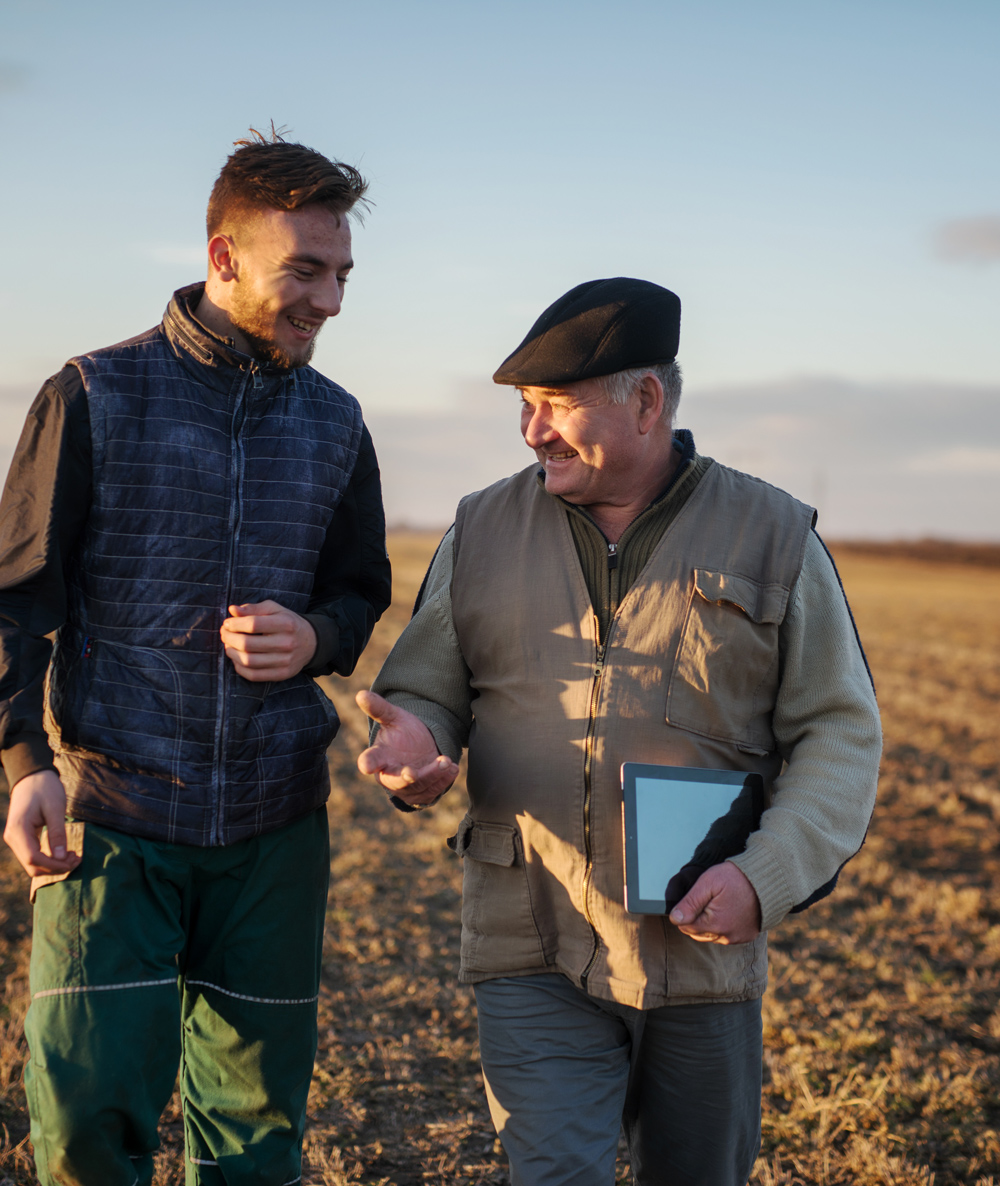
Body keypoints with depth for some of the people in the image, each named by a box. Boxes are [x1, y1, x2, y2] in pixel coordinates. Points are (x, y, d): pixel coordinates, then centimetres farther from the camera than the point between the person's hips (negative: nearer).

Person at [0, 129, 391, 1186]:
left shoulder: (333, 423, 8)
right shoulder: (95, 397, -3)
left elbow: (362, 592, 17)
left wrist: (314, 638, -7)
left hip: (276, 824, 3)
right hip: (113, 816, -3)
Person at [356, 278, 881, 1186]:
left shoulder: (771, 539, -1)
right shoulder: (484, 531, 5)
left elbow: (839, 732, -1)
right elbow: (424, 692, 9)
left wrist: (768, 874, -16)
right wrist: (414, 743, -16)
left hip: (703, 950, 0)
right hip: (533, 949, 0)